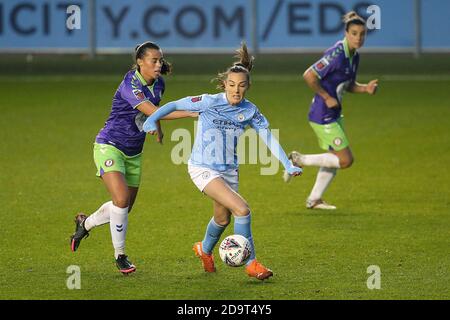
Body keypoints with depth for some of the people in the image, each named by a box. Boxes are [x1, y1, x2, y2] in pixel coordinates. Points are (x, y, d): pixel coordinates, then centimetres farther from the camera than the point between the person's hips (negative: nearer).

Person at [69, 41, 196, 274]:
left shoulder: (158, 85, 0)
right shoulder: (130, 85, -25)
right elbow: (154, 112, -36)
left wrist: (158, 128, 26)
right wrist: (191, 113, -40)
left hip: (133, 153, 8)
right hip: (110, 147, -8)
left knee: (124, 208, 11)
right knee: (121, 199, -23)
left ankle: (85, 223, 39)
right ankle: (119, 255, -8)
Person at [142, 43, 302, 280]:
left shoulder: (249, 111, -4)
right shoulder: (209, 102, -17)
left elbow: (268, 138, -2)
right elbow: (175, 105, -10)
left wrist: (288, 165, -9)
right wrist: (152, 120, -23)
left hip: (229, 170, 6)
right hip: (203, 169, -6)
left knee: (223, 219, 22)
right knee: (242, 209, -21)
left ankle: (205, 250, 54)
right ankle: (251, 263, -10)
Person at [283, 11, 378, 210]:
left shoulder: (354, 56, 5)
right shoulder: (337, 55, -23)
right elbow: (309, 76, -25)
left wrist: (366, 88, -1)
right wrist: (327, 98, -19)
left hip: (334, 115, 10)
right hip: (322, 116, -10)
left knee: (336, 158, 18)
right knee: (345, 160, -6)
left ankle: (314, 199, 30)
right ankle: (299, 160, 5)